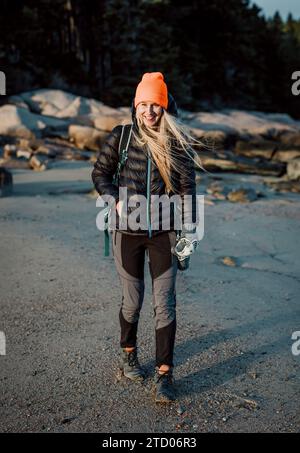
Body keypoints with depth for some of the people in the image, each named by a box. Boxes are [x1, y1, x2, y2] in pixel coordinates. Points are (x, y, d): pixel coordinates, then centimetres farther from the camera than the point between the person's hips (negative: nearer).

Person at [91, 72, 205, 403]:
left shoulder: (176, 142, 1)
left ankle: (164, 376, 9)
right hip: (128, 232, 0)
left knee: (165, 304, -1)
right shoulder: (121, 137, 0)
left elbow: (187, 187, 2)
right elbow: (100, 173, 8)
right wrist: (116, 201, -9)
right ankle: (127, 353, 38)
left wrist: (188, 229, -4)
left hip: (163, 233, 0)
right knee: (132, 301, 10)